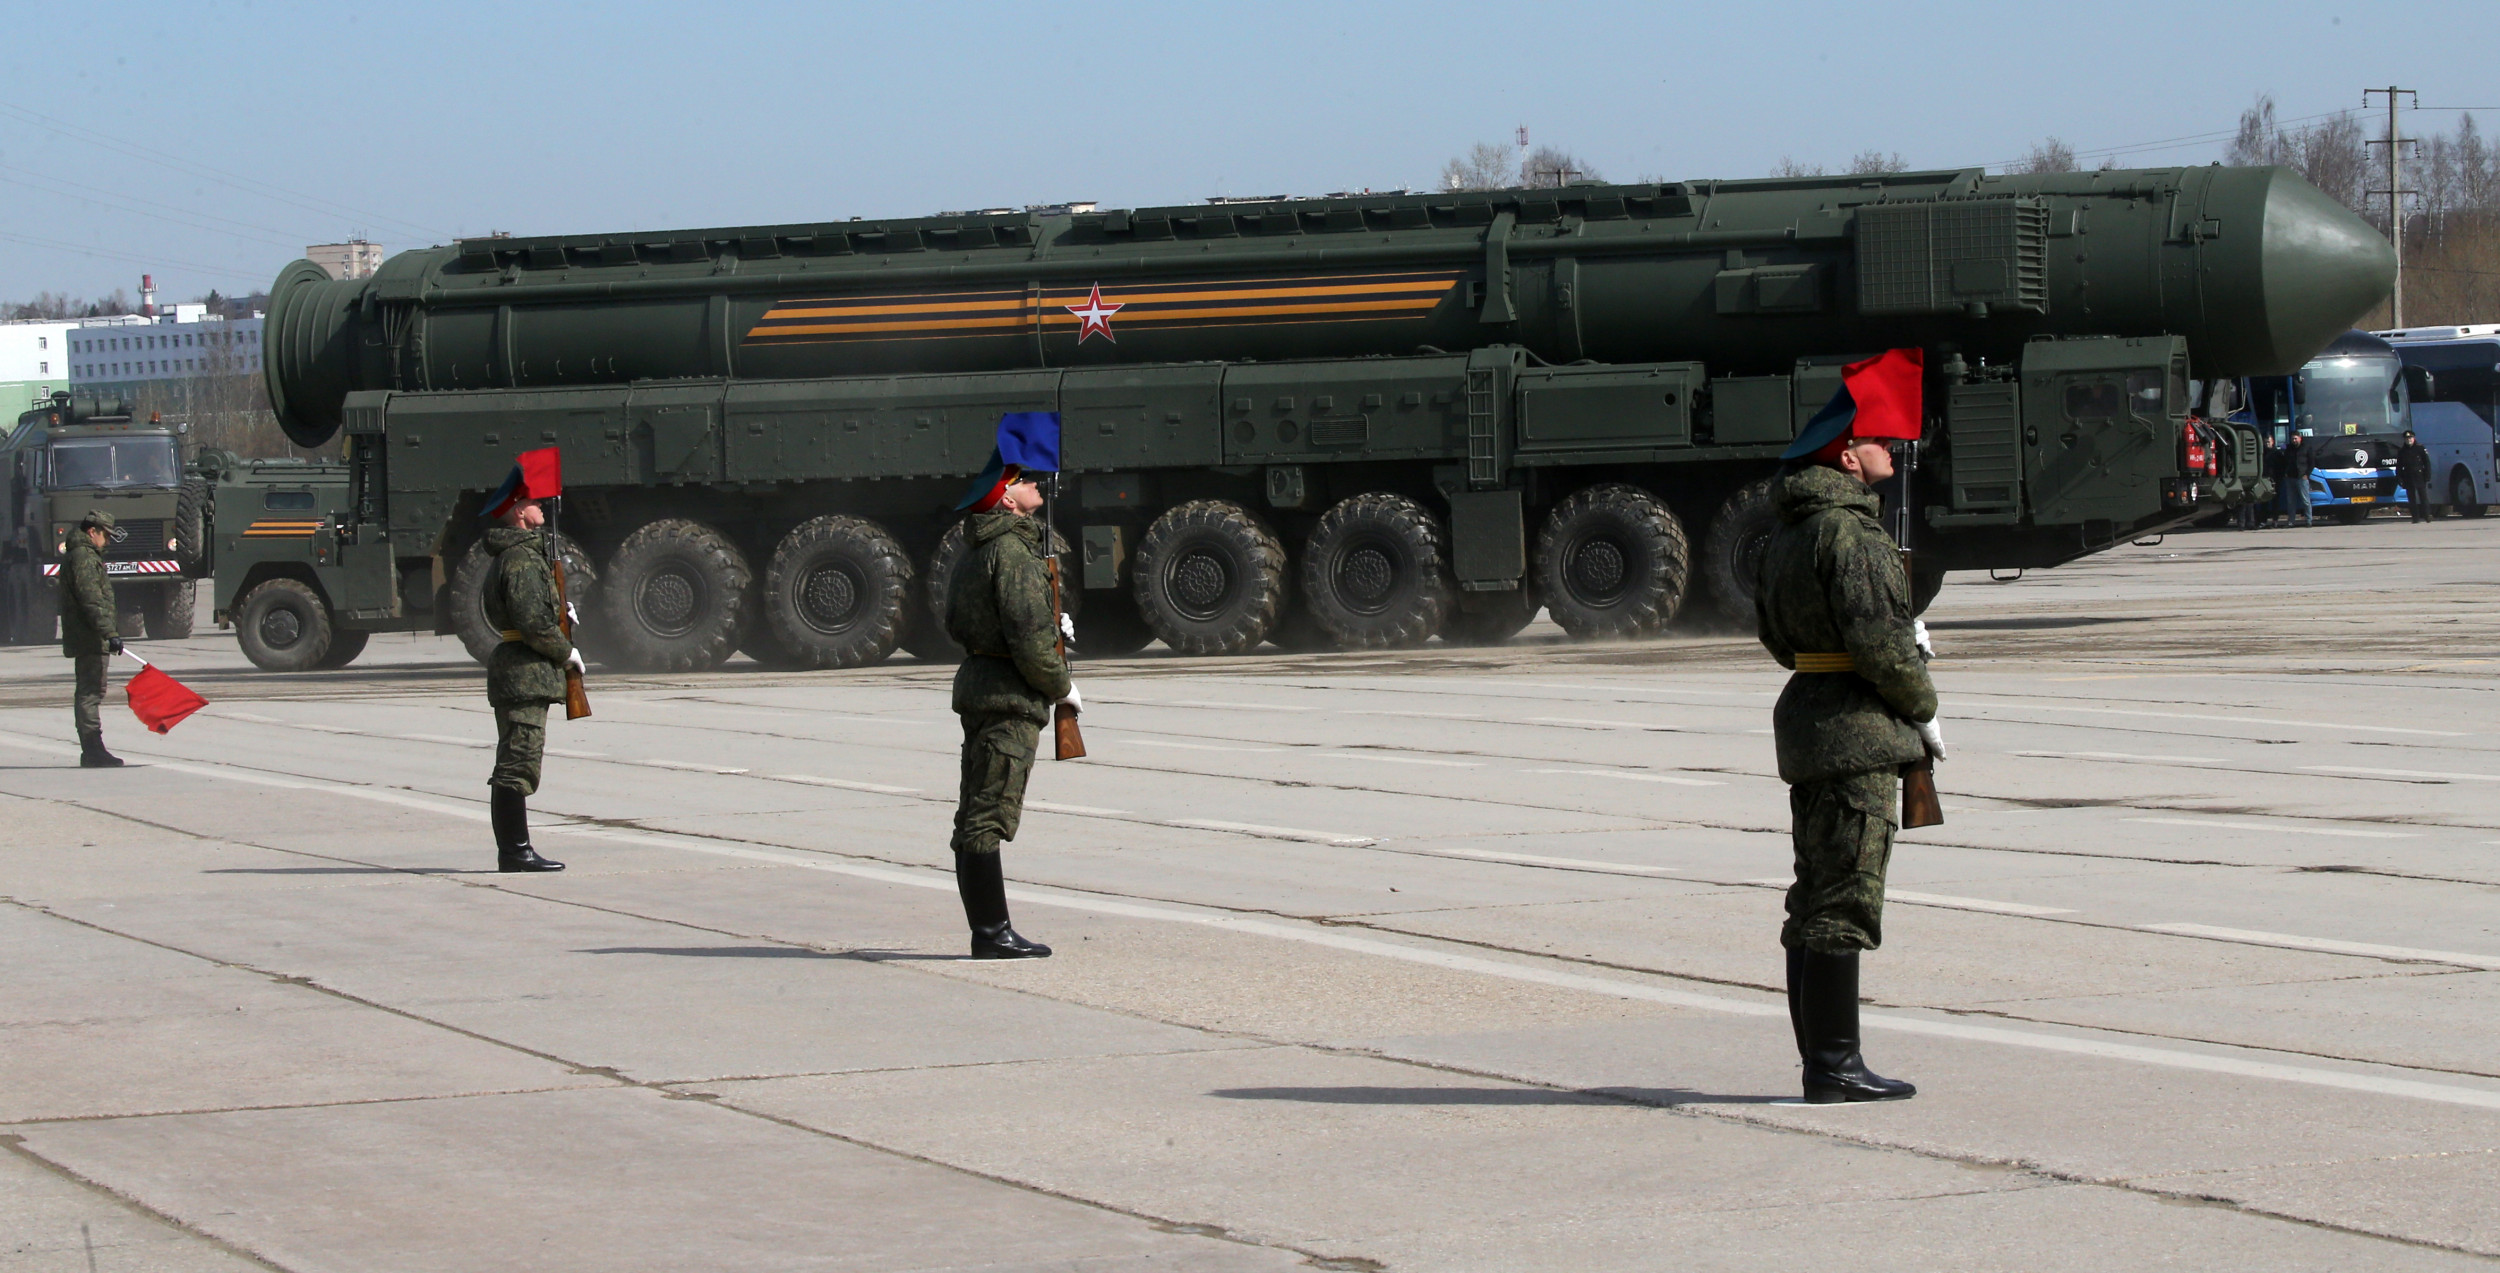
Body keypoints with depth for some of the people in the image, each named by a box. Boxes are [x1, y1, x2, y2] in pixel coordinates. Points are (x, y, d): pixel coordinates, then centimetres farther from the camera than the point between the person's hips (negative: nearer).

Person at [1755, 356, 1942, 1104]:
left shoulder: (1787, 537, 15)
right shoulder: (1850, 533, -16)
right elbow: (1879, 642, -21)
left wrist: (1903, 639, 19)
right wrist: (1923, 708, -6)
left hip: (1804, 719, 10)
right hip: (1858, 732, -10)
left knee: (1815, 902, 12)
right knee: (1844, 906, -7)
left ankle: (1821, 1063, 18)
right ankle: (1834, 1069, -5)